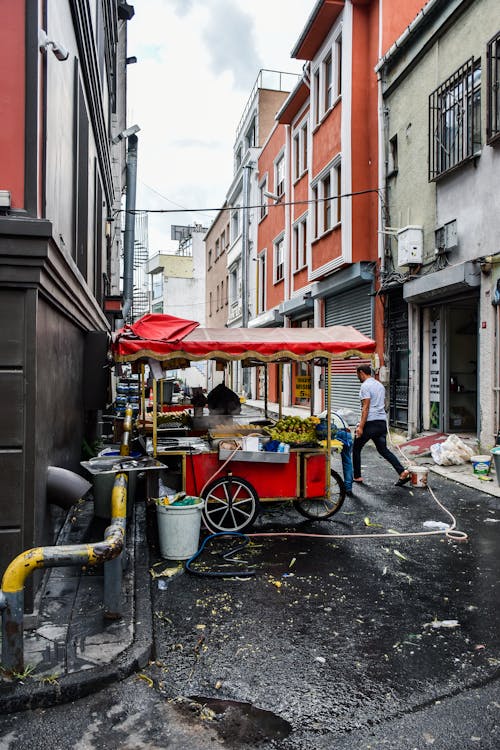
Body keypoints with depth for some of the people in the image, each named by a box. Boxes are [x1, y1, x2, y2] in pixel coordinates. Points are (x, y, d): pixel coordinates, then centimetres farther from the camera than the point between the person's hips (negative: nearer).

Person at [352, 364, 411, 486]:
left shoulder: (365, 386, -10)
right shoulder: (380, 385, 18)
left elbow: (365, 408, -17)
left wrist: (361, 426, -18)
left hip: (370, 422, -8)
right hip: (382, 422, 8)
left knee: (356, 449, 8)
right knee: (383, 450, 11)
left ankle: (357, 476, 13)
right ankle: (403, 472, -3)